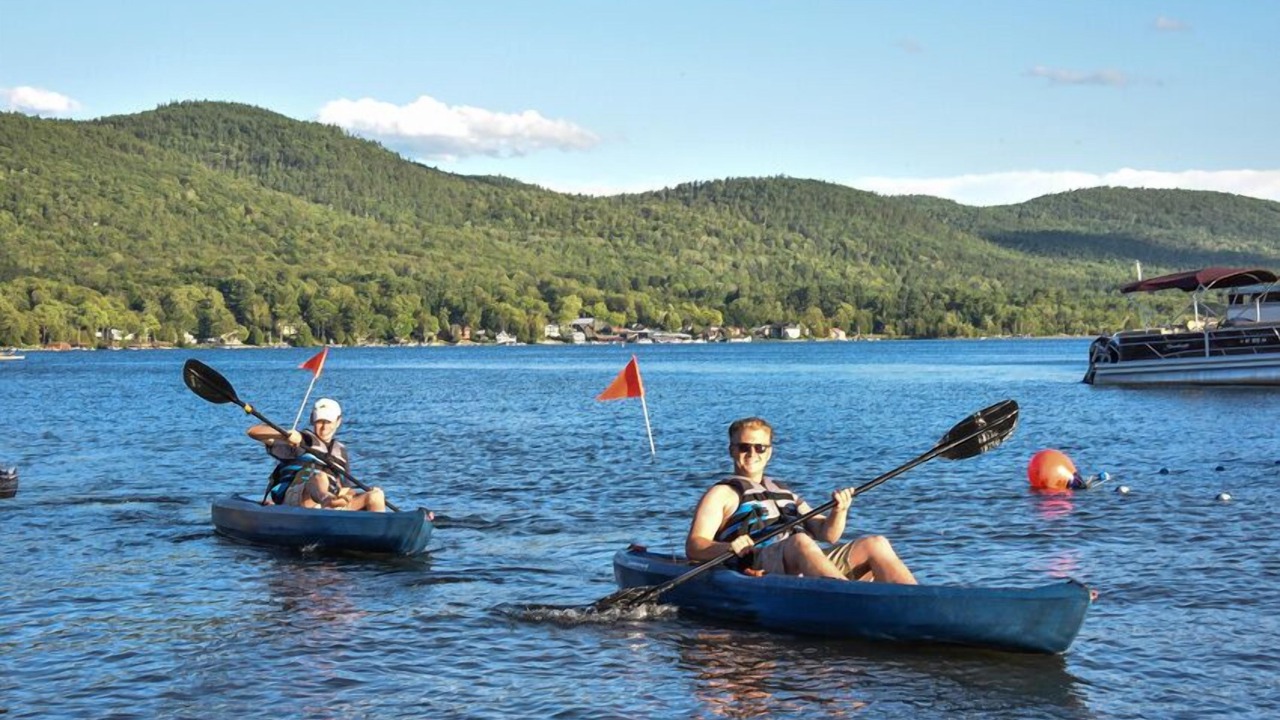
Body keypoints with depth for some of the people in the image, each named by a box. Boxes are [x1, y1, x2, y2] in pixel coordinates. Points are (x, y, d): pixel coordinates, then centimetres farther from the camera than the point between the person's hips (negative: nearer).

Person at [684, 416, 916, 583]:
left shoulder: (784, 494, 33)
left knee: (875, 544, -12)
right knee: (800, 542, -37)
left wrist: (839, 511, 2)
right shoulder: (722, 494, 14)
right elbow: (693, 546, 0)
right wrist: (728, 547, -21)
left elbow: (826, 533, 24)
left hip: (812, 567, 7)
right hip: (761, 567, -6)